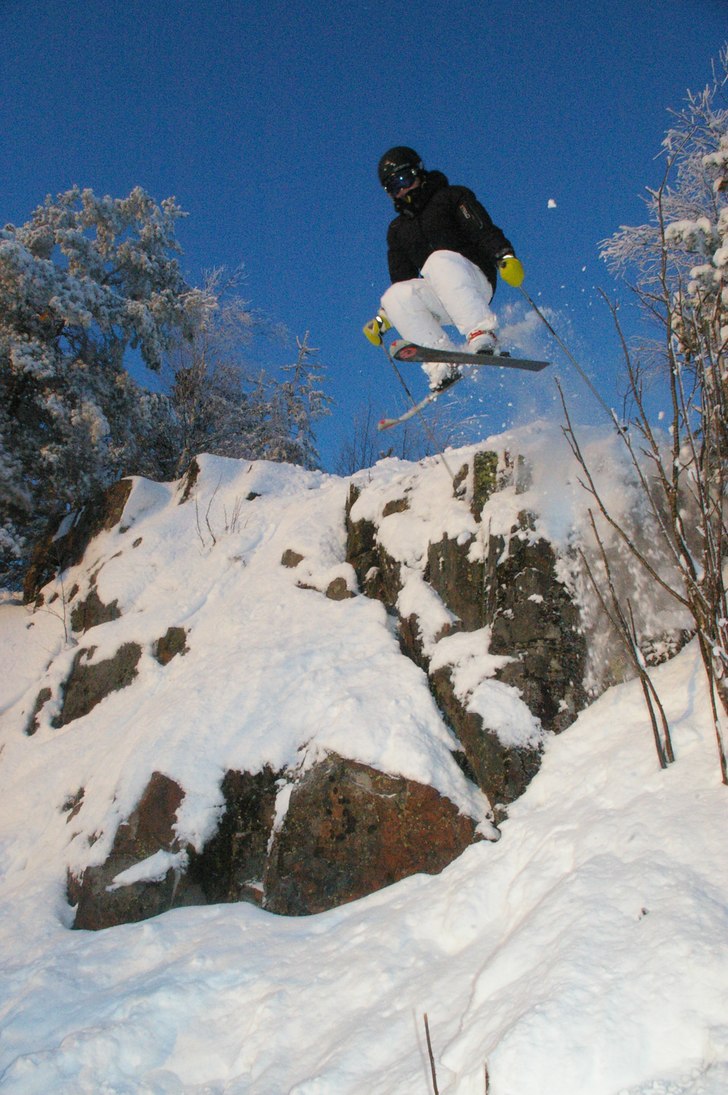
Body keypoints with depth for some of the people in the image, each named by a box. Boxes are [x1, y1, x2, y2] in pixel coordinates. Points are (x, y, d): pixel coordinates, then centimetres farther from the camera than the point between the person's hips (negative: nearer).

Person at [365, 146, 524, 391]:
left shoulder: (452, 197, 10)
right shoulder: (397, 230, 24)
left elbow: (484, 232, -5)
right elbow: (402, 282, 24)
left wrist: (505, 256, -24)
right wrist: (381, 321, 13)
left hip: (475, 283, -4)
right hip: (441, 299, 4)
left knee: (439, 260, -35)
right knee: (395, 296, -25)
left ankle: (482, 334, -50)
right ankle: (443, 363, -34)